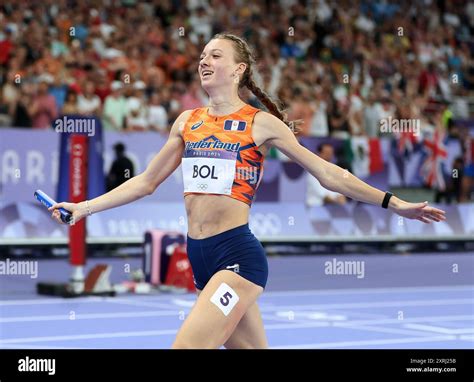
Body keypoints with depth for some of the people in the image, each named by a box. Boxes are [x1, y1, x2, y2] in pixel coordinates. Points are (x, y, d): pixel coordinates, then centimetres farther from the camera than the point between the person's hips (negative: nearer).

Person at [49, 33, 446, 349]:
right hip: (200, 258, 5)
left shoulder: (260, 123, -1)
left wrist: (394, 203, -5)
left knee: (186, 345, -19)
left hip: (236, 253, -5)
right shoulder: (187, 121, 12)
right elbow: (146, 182, 20)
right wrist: (85, 207, 15)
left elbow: (328, 173, 0)